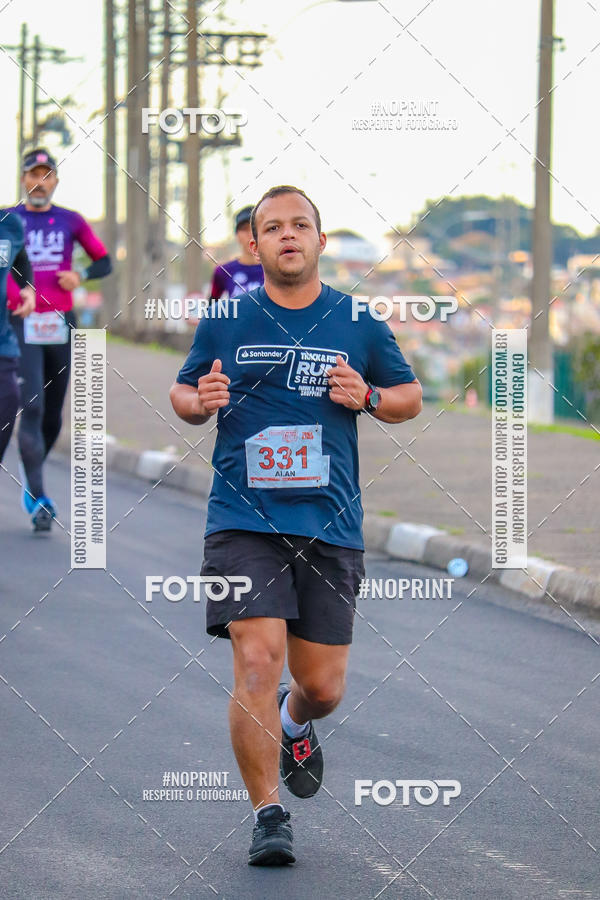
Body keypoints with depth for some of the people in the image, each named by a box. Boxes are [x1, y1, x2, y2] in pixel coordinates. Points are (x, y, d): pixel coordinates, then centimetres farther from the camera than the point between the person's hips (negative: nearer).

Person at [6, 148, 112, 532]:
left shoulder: (71, 221, 9)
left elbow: (104, 261, 16)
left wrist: (81, 275, -4)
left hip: (61, 327, 3)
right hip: (21, 326, -3)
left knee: (53, 416, 8)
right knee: (32, 407, -14)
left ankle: (33, 480, 32)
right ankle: (37, 498, -13)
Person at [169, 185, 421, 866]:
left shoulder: (358, 324, 7)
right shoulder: (223, 323, 6)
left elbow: (411, 397, 16)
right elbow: (181, 392, 17)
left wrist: (368, 396, -5)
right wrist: (199, 400, -6)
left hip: (331, 527, 1)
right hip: (244, 522, -1)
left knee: (323, 686, 4)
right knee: (257, 660, -17)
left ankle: (294, 721, 42)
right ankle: (267, 813, -4)